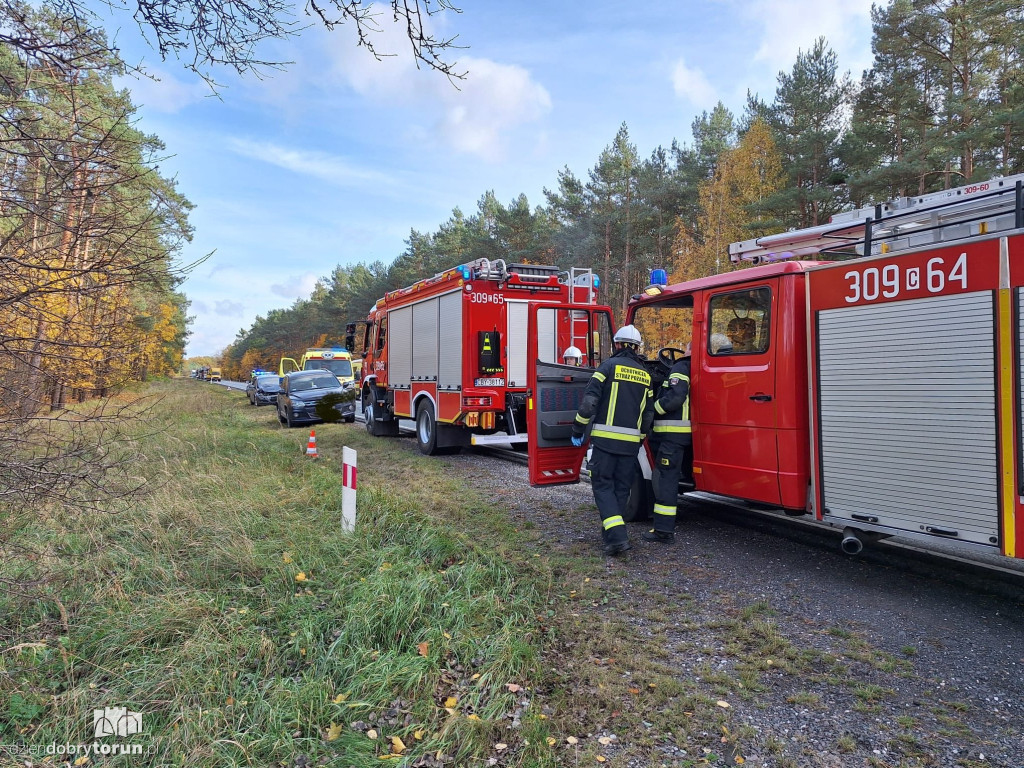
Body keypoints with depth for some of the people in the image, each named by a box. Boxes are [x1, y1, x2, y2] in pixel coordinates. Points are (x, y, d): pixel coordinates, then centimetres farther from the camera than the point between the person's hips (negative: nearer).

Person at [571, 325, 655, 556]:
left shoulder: (610, 365, -4)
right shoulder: (645, 375, 12)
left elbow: (590, 400, -11)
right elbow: (648, 413, 15)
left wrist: (578, 430, -3)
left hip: (606, 438, -4)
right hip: (631, 441, 5)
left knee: (603, 484, 1)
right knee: (622, 488, 15)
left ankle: (616, 536, -11)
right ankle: (614, 534, 23)